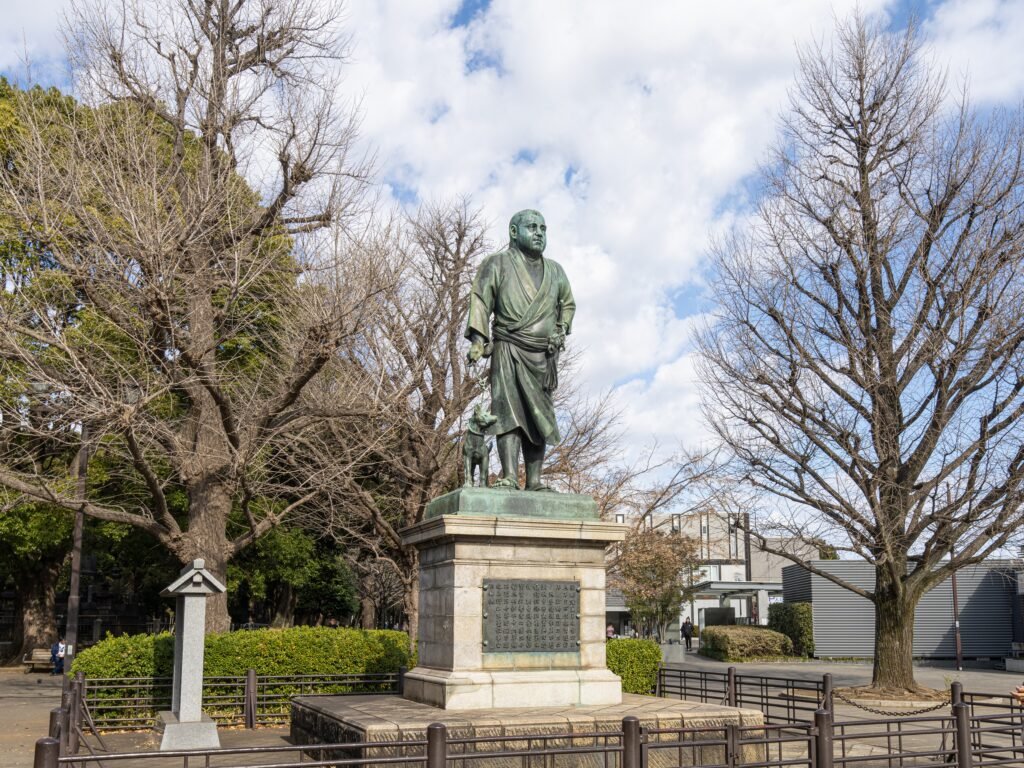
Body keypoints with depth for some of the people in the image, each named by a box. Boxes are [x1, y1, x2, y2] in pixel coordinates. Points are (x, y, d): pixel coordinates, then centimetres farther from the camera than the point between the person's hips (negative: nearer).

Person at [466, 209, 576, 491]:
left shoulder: (555, 271, 19)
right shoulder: (497, 264, 6)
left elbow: (568, 304, 31)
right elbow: (480, 300, -2)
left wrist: (561, 330, 13)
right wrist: (478, 337, -15)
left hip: (543, 355, 4)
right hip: (508, 349, -4)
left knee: (539, 417, 1)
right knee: (508, 410, -16)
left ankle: (534, 481, 2)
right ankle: (509, 477, -21)